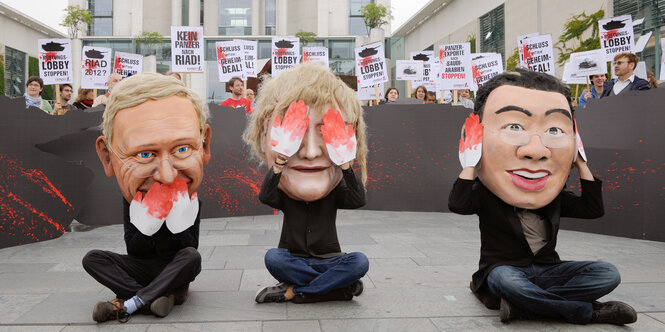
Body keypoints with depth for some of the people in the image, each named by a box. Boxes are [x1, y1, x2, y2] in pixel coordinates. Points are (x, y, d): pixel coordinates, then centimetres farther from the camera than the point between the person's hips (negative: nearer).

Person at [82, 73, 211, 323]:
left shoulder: (190, 202, -18)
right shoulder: (131, 201, -12)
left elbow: (190, 249, -19)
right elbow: (134, 250, -11)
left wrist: (179, 221, -33)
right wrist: (146, 223, -28)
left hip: (177, 271, -2)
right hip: (143, 269, 3)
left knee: (192, 256, -33)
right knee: (92, 259, -15)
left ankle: (126, 305, -28)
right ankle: (163, 296, -26)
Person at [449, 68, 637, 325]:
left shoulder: (555, 198, 8)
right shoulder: (486, 195, -7)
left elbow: (593, 209, 9)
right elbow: (457, 204, -25)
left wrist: (581, 163, 9)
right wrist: (470, 164, -18)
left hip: (547, 271, 5)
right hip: (505, 268, -5)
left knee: (607, 274, -14)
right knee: (504, 278, -41)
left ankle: (523, 305, -27)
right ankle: (588, 311, -24)